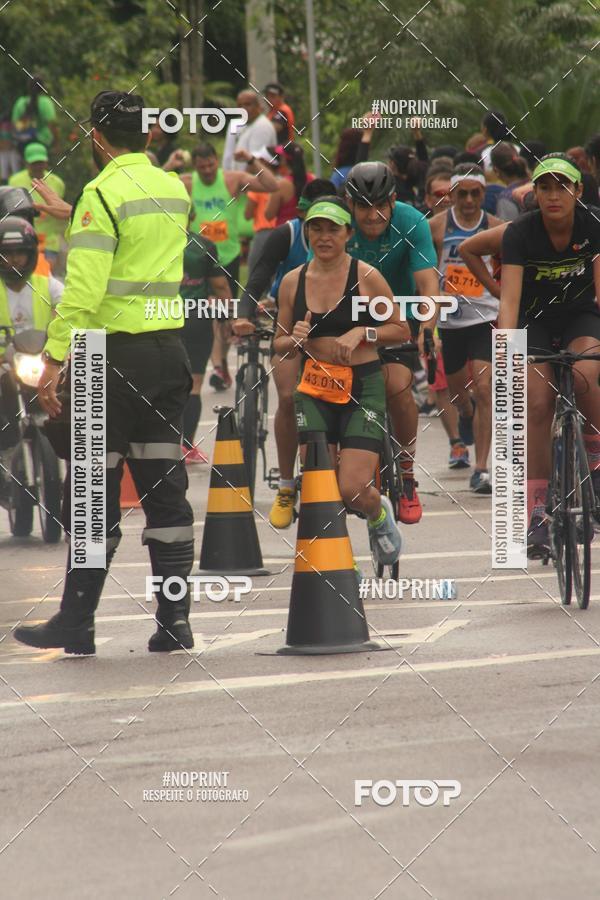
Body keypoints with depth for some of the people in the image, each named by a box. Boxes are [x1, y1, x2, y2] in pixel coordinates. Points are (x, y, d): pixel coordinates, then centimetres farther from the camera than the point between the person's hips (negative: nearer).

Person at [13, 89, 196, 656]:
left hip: (114, 354, -7)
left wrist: (54, 360, -18)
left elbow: (84, 288, -19)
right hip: (169, 351, 7)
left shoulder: (104, 192, -12)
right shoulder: (174, 189, 11)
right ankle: (174, 619, 7)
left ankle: (76, 625, 3)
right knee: (165, 490, 9)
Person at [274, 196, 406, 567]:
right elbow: (280, 344, 14)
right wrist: (295, 339, -9)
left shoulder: (366, 277, -5)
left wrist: (362, 333, -14)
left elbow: (402, 330, 2)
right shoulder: (293, 281, 5)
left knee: (352, 490, -11)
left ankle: (379, 514, 24)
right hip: (315, 390, 3)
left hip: (363, 388, -3)